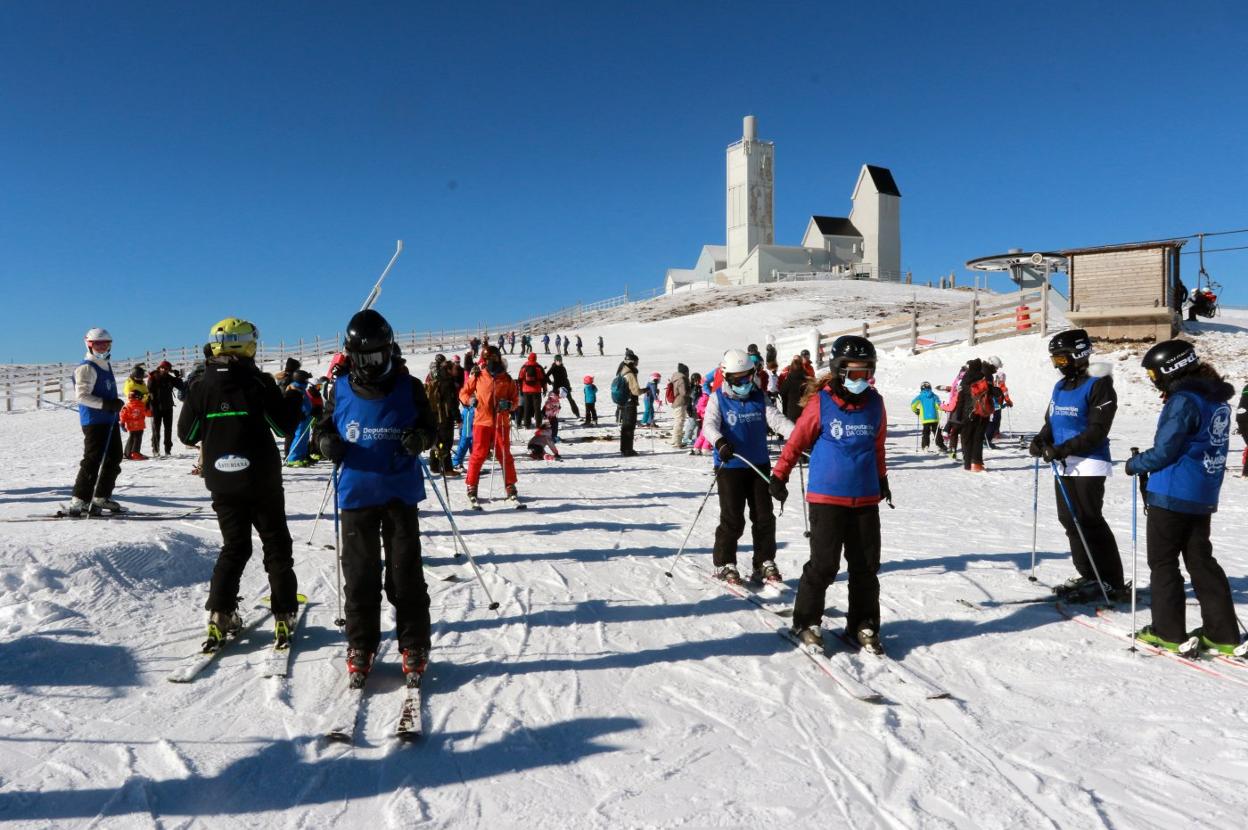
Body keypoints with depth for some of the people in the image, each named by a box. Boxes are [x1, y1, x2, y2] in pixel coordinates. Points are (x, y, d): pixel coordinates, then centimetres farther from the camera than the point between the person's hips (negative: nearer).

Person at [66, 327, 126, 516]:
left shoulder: (106, 365, 18)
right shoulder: (86, 368, -10)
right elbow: (82, 395, -19)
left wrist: (116, 405, 17)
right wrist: (106, 404, -26)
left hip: (110, 420, 9)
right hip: (94, 421, -9)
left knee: (114, 458, 14)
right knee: (93, 461, -11)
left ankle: (102, 497, 23)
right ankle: (78, 501, -6)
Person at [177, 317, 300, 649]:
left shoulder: (200, 388, -2)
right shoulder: (260, 383, -11)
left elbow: (187, 435, 5)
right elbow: (287, 425, -7)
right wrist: (293, 401, 12)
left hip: (222, 483, 3)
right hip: (262, 481, -3)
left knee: (234, 546, 15)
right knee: (276, 546, 9)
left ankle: (220, 616, 9)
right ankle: (284, 615, 9)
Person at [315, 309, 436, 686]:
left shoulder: (409, 387, -2)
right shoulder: (340, 391, 2)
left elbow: (430, 427, 6)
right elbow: (324, 428, 13)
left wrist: (420, 439, -17)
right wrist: (327, 444, -10)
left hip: (401, 494, -1)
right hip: (356, 495, 2)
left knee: (405, 573, 4)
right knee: (359, 574, 10)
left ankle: (413, 647, 16)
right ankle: (360, 647, 23)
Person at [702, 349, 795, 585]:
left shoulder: (759, 397, 7)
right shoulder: (718, 399, -4)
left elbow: (776, 419, -4)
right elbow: (709, 425, -18)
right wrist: (719, 442, -40)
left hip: (759, 465, 4)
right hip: (730, 466, -4)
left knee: (764, 516, 7)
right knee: (732, 518, -2)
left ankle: (765, 563, 20)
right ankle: (724, 564, 13)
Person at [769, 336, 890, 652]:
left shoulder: (875, 403, 5)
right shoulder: (821, 403, -9)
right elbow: (797, 440, 0)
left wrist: (881, 479, 28)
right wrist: (779, 475, 4)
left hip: (866, 498, 5)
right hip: (827, 496, -4)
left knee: (866, 565, 9)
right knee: (824, 564, -4)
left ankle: (863, 625, 24)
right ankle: (806, 622, 14)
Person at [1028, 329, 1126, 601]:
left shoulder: (1098, 385, -10)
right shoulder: (1060, 386, 15)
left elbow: (1096, 431, -16)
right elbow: (1051, 422, 19)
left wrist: (1062, 449, -24)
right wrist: (1041, 440, -3)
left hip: (1089, 463, -8)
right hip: (1063, 465, 8)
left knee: (1089, 521, -8)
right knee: (1070, 520, 11)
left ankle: (1111, 582, 2)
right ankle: (1089, 576, 21)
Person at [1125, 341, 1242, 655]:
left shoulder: (1183, 401, -18)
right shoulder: (1218, 400, 11)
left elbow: (1163, 452, -18)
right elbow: (1201, 446, 16)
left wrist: (1134, 464, 1)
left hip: (1171, 496, -8)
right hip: (1204, 497, 8)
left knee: (1162, 562, 3)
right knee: (1201, 561, 14)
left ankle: (1169, 633, 8)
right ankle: (1223, 634, 16)